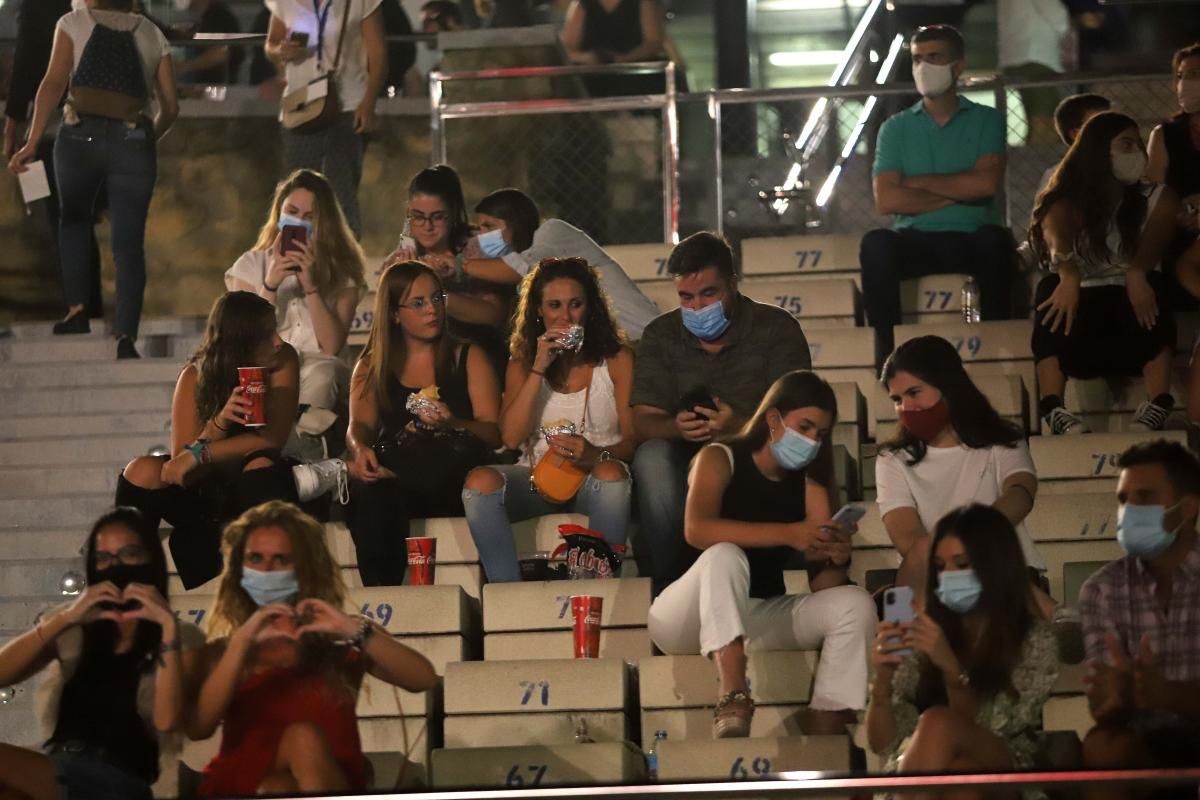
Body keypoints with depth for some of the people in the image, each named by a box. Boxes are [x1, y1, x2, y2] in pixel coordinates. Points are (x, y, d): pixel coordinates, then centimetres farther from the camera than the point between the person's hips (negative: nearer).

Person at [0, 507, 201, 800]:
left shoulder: (180, 637, 10)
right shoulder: (74, 628, 20)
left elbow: (167, 722, -8)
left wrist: (168, 627, -11)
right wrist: (64, 619, -6)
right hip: (55, 768, 4)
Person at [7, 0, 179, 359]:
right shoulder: (152, 35, 18)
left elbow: (54, 82, -2)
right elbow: (170, 107, 15)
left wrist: (32, 142, -6)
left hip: (81, 136, -1)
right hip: (133, 141, 1)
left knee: (73, 220, 23)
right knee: (129, 241, 2)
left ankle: (77, 308, 8)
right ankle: (125, 334, -11)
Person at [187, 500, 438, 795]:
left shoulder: (339, 641, 11)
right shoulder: (222, 650, 14)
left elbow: (424, 679, -5)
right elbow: (198, 728, -6)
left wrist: (355, 630, -17)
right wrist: (241, 643, -14)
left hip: (331, 787, 0)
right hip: (242, 789, 0)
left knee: (306, 740, -32)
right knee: (303, 740, -29)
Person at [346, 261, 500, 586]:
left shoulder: (468, 358, 13)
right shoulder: (371, 367, 17)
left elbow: (493, 434, 2)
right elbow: (359, 426, 2)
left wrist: (452, 424, -21)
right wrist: (360, 449, -24)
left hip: (452, 488, -1)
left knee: (461, 450, -37)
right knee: (368, 488, -37)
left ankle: (345, 474, -32)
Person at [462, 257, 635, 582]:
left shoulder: (617, 360, 7)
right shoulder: (522, 365, 14)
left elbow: (633, 439, -5)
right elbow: (510, 437, -2)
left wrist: (596, 455, -27)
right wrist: (539, 369, -7)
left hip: (593, 477, -2)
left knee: (611, 475, -38)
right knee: (480, 481, -29)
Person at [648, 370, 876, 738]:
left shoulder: (810, 484, 5)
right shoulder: (720, 458, -7)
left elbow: (822, 586, -2)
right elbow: (697, 530, -28)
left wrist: (838, 557, -26)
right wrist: (788, 534, -37)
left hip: (759, 618, 5)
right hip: (691, 617, -5)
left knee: (853, 603, -17)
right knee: (725, 556, -35)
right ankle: (733, 697, -53)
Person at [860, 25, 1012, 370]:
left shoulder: (986, 120, 9)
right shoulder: (896, 128, 11)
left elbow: (987, 183, -9)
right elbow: (886, 200, -3)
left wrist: (918, 182, -2)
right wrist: (960, 193, -6)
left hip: (972, 239, -1)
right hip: (916, 240, 1)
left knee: (995, 239, -35)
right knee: (876, 243, -31)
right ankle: (885, 350, -30)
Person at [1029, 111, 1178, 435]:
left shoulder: (1151, 200, 9)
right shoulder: (1067, 201, -1)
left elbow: (1156, 240, -12)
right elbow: (1057, 239, -23)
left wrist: (1137, 273, -33)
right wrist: (1069, 277, -44)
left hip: (1130, 299, 1)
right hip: (1081, 299, -1)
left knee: (1152, 287, -32)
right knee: (1053, 289, -35)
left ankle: (1158, 407, -46)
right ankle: (1052, 410, -51)